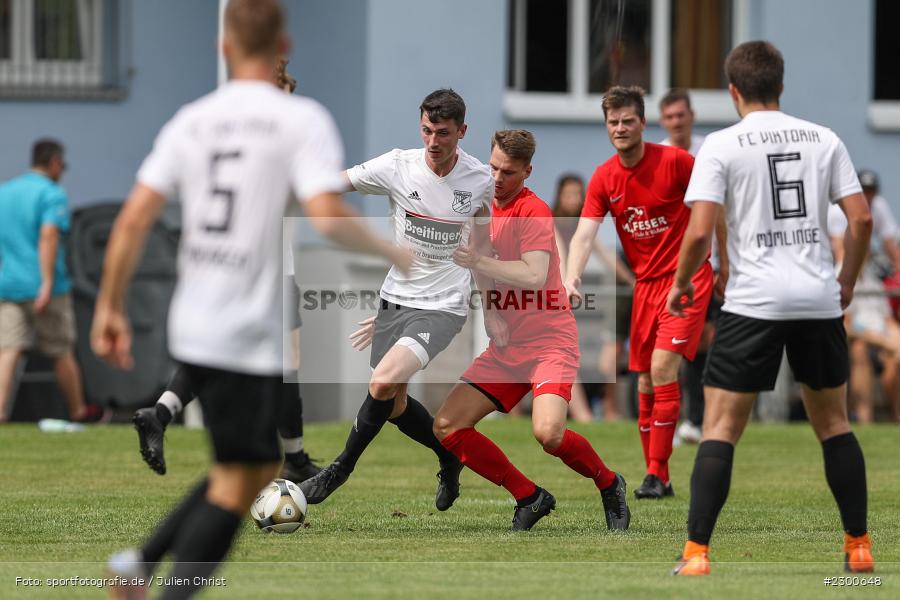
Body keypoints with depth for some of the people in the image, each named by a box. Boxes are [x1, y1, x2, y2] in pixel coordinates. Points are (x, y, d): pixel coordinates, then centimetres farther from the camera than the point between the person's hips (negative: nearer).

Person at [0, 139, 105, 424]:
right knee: (62, 352, 11)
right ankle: (77, 410, 27)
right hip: (41, 288, -4)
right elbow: (48, 235, -19)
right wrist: (47, 284, -24)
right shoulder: (52, 194, -6)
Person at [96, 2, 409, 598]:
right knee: (237, 488, 0)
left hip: (194, 326, 7)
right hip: (253, 336, -7)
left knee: (263, 464, 21)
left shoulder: (192, 120, 6)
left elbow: (134, 219, 3)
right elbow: (328, 216, -21)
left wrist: (110, 309, 11)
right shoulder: (303, 119, -9)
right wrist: (395, 253, -5)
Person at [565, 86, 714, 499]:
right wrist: (572, 277, -26)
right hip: (645, 284, 5)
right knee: (645, 383, 4)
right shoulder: (603, 179, 0)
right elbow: (585, 233, -8)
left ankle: (656, 474, -15)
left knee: (662, 368, -18)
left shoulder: (674, 161, -11)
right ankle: (659, 478, 14)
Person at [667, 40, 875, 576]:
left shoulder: (722, 145, -3)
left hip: (754, 301, -3)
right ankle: (859, 547, 17)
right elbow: (861, 218, 2)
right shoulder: (824, 139, 7)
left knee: (721, 427, 0)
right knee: (834, 422, 17)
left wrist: (681, 284, 7)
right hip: (820, 300, 3)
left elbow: (700, 232, -10)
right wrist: (847, 281, 17)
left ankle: (696, 553, -9)